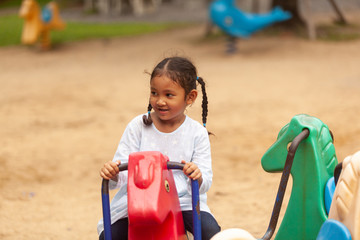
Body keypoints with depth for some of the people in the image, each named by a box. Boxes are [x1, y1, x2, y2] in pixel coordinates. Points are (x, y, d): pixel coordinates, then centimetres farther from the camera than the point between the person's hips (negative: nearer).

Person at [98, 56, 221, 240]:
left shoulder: (197, 133, -1)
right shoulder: (138, 126, 0)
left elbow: (204, 185, -6)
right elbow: (124, 171, -3)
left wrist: (197, 176, -30)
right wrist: (113, 174, -27)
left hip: (183, 202, -1)